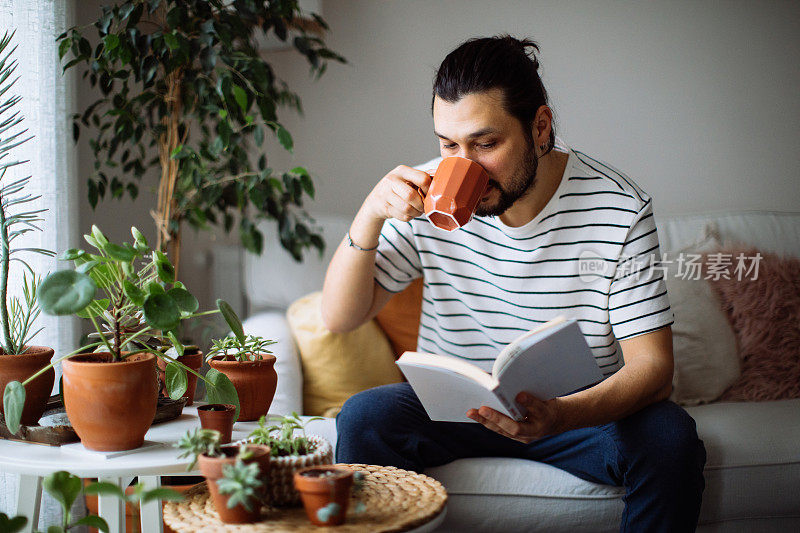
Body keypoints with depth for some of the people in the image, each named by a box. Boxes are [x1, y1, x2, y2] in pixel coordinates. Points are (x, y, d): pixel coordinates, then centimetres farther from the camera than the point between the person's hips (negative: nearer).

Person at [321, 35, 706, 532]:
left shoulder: (621, 208, -15)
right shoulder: (430, 196, -9)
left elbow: (652, 365, -17)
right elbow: (340, 318, -5)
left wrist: (562, 414, -38)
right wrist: (369, 217, -23)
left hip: (582, 407, -1)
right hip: (451, 406, 1)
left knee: (669, 437, -29)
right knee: (363, 416, -26)